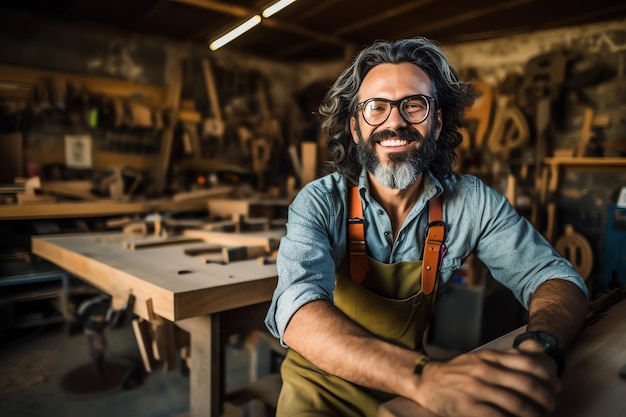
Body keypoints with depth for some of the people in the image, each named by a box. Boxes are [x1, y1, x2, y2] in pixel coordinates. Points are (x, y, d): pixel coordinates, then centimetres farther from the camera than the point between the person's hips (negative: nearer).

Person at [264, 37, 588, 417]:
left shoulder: (472, 202, -8)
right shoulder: (320, 204, -16)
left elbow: (553, 276, -8)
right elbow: (298, 312, -29)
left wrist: (540, 348, -30)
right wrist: (421, 375, -44)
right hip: (326, 385, -2)